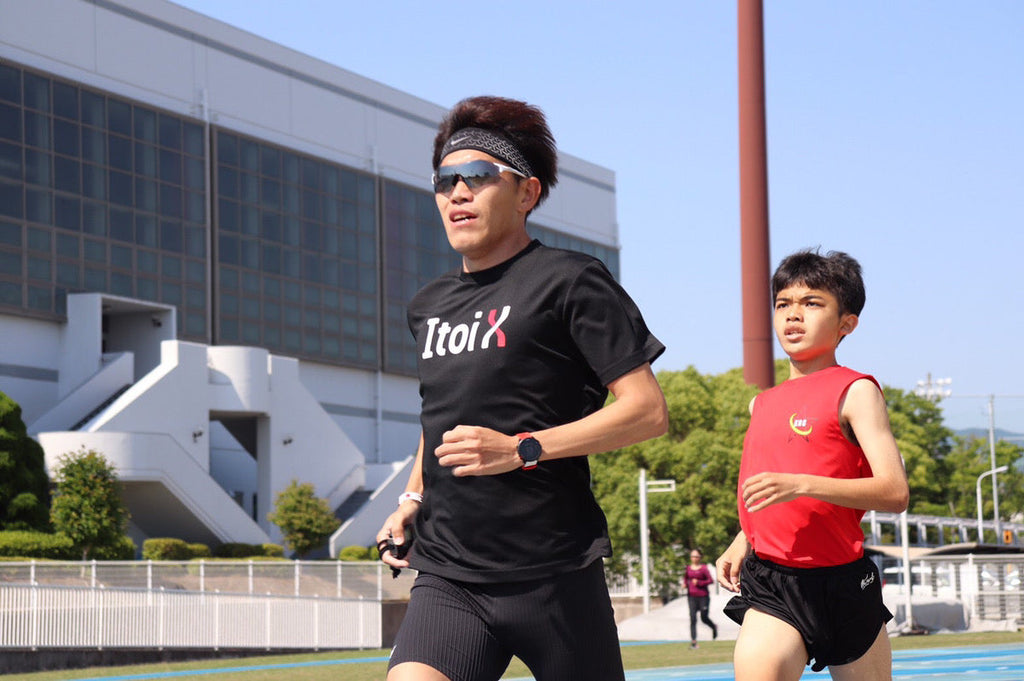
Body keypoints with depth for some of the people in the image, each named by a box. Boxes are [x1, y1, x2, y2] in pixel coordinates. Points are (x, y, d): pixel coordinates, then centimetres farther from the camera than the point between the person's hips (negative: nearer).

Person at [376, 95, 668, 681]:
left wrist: (521, 450, -16)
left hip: (553, 573, -5)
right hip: (447, 576, 5)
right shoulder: (429, 305, 17)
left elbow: (648, 411, -10)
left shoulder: (569, 280, -4)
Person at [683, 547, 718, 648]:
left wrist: (699, 582, -19)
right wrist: (685, 584, 7)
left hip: (703, 596, -3)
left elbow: (711, 580, -11)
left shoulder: (704, 568, -7)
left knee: (704, 618, 6)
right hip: (692, 596, 4)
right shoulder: (688, 568, 8)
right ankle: (693, 641, -6)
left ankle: (714, 627, 40)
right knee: (692, 618, -6)